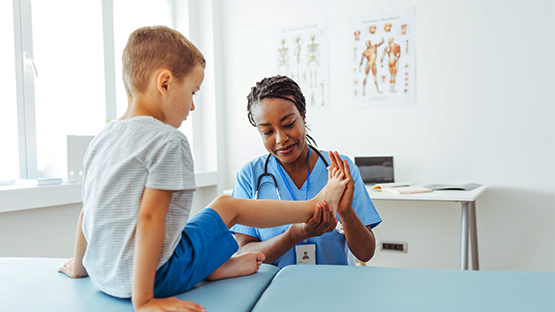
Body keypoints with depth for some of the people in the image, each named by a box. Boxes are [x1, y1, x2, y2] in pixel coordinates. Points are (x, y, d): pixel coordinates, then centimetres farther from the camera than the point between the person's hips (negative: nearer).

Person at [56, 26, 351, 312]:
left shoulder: (100, 140, 7)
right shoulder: (167, 140, -17)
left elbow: (86, 213, 14)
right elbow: (149, 220, -23)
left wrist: (78, 266, 26)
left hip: (103, 276, 8)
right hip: (152, 275, -7)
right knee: (227, 206, 6)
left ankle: (217, 267, 28)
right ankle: (315, 205, 18)